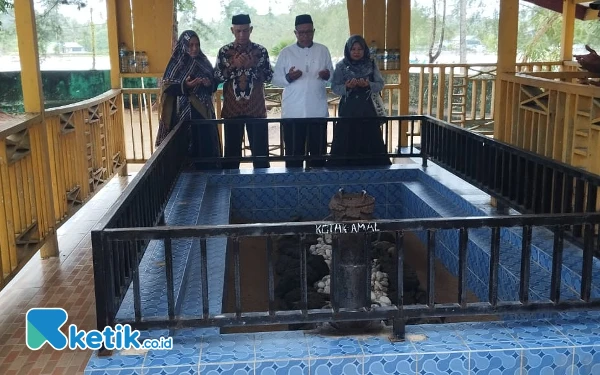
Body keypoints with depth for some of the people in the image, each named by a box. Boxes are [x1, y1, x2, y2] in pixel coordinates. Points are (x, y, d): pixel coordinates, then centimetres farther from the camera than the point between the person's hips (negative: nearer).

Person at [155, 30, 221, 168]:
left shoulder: (204, 62, 8)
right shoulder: (175, 64, -3)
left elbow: (214, 86, 12)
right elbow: (167, 88, -8)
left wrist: (209, 84, -11)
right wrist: (185, 86, -22)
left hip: (203, 112, 4)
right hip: (183, 113, -4)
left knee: (205, 146, 4)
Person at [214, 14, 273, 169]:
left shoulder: (261, 50, 3)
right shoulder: (224, 51, 4)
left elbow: (269, 76, 0)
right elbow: (217, 77, -1)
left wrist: (252, 66, -15)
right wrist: (235, 65, -15)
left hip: (256, 109, 0)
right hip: (232, 109, 1)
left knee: (260, 150, 3)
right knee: (232, 150, 7)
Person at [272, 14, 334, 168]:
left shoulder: (323, 50, 8)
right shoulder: (286, 52, 4)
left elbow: (333, 76, 12)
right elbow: (275, 79, 4)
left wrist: (327, 75, -11)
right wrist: (288, 77, -17)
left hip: (318, 111, 1)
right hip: (293, 112, -1)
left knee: (318, 151, 7)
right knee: (293, 152, 3)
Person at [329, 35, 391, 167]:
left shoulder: (371, 65, 5)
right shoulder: (341, 66, 2)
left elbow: (380, 85, 1)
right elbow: (334, 87, -2)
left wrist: (368, 85, -19)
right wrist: (347, 87, -22)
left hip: (367, 109, 1)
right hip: (348, 110, -1)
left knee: (369, 143, 0)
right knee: (346, 143, -3)